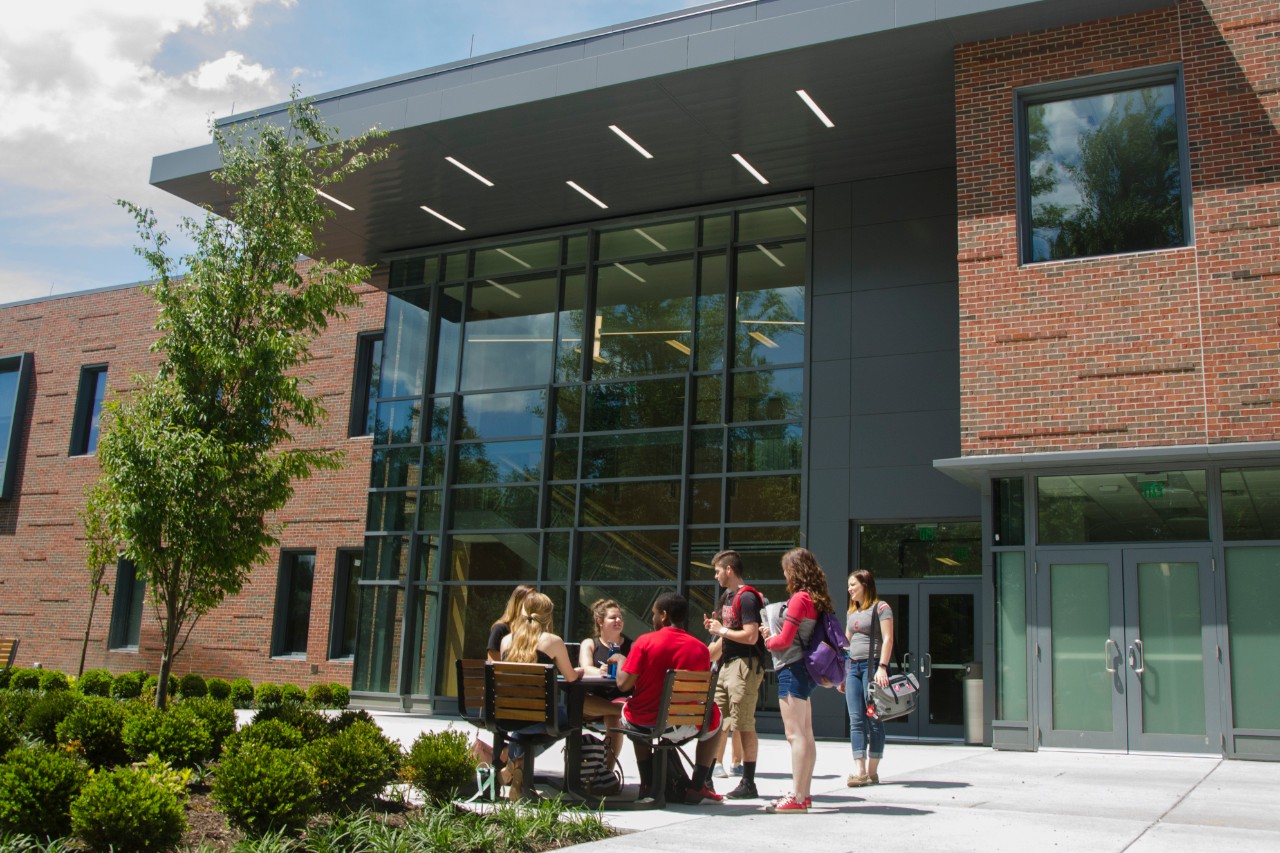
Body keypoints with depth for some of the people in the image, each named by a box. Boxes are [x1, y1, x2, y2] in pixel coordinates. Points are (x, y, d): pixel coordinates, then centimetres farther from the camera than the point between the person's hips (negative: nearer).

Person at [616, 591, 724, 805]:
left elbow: (623, 684, -12)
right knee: (714, 717, 31)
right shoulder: (700, 648, -6)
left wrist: (620, 662, 9)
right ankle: (697, 787, 27)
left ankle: (647, 785, 34)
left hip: (642, 722, 0)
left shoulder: (644, 641, -11)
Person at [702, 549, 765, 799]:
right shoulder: (728, 597, 17)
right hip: (728, 665, 10)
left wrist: (722, 630, -11)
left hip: (745, 666, -10)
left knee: (744, 726, -6)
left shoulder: (747, 597, -12)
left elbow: (750, 636, -21)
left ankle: (748, 784, 0)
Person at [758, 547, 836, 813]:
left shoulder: (800, 598, -15)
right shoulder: (816, 599, 12)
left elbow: (785, 640, -18)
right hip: (805, 670, 10)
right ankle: (804, 793, 20)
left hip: (792, 669, -10)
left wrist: (768, 640, 2)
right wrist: (774, 635, 9)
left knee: (795, 734, -9)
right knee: (806, 735, 13)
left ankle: (797, 798, -8)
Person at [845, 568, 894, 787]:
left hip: (872, 665, -7)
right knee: (856, 720, -1)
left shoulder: (881, 607, -3)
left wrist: (882, 667, -20)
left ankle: (872, 771, 3)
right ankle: (859, 771, -4)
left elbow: (888, 639, -11)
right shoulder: (852, 611, 19)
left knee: (874, 719, -2)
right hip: (853, 666, 7)